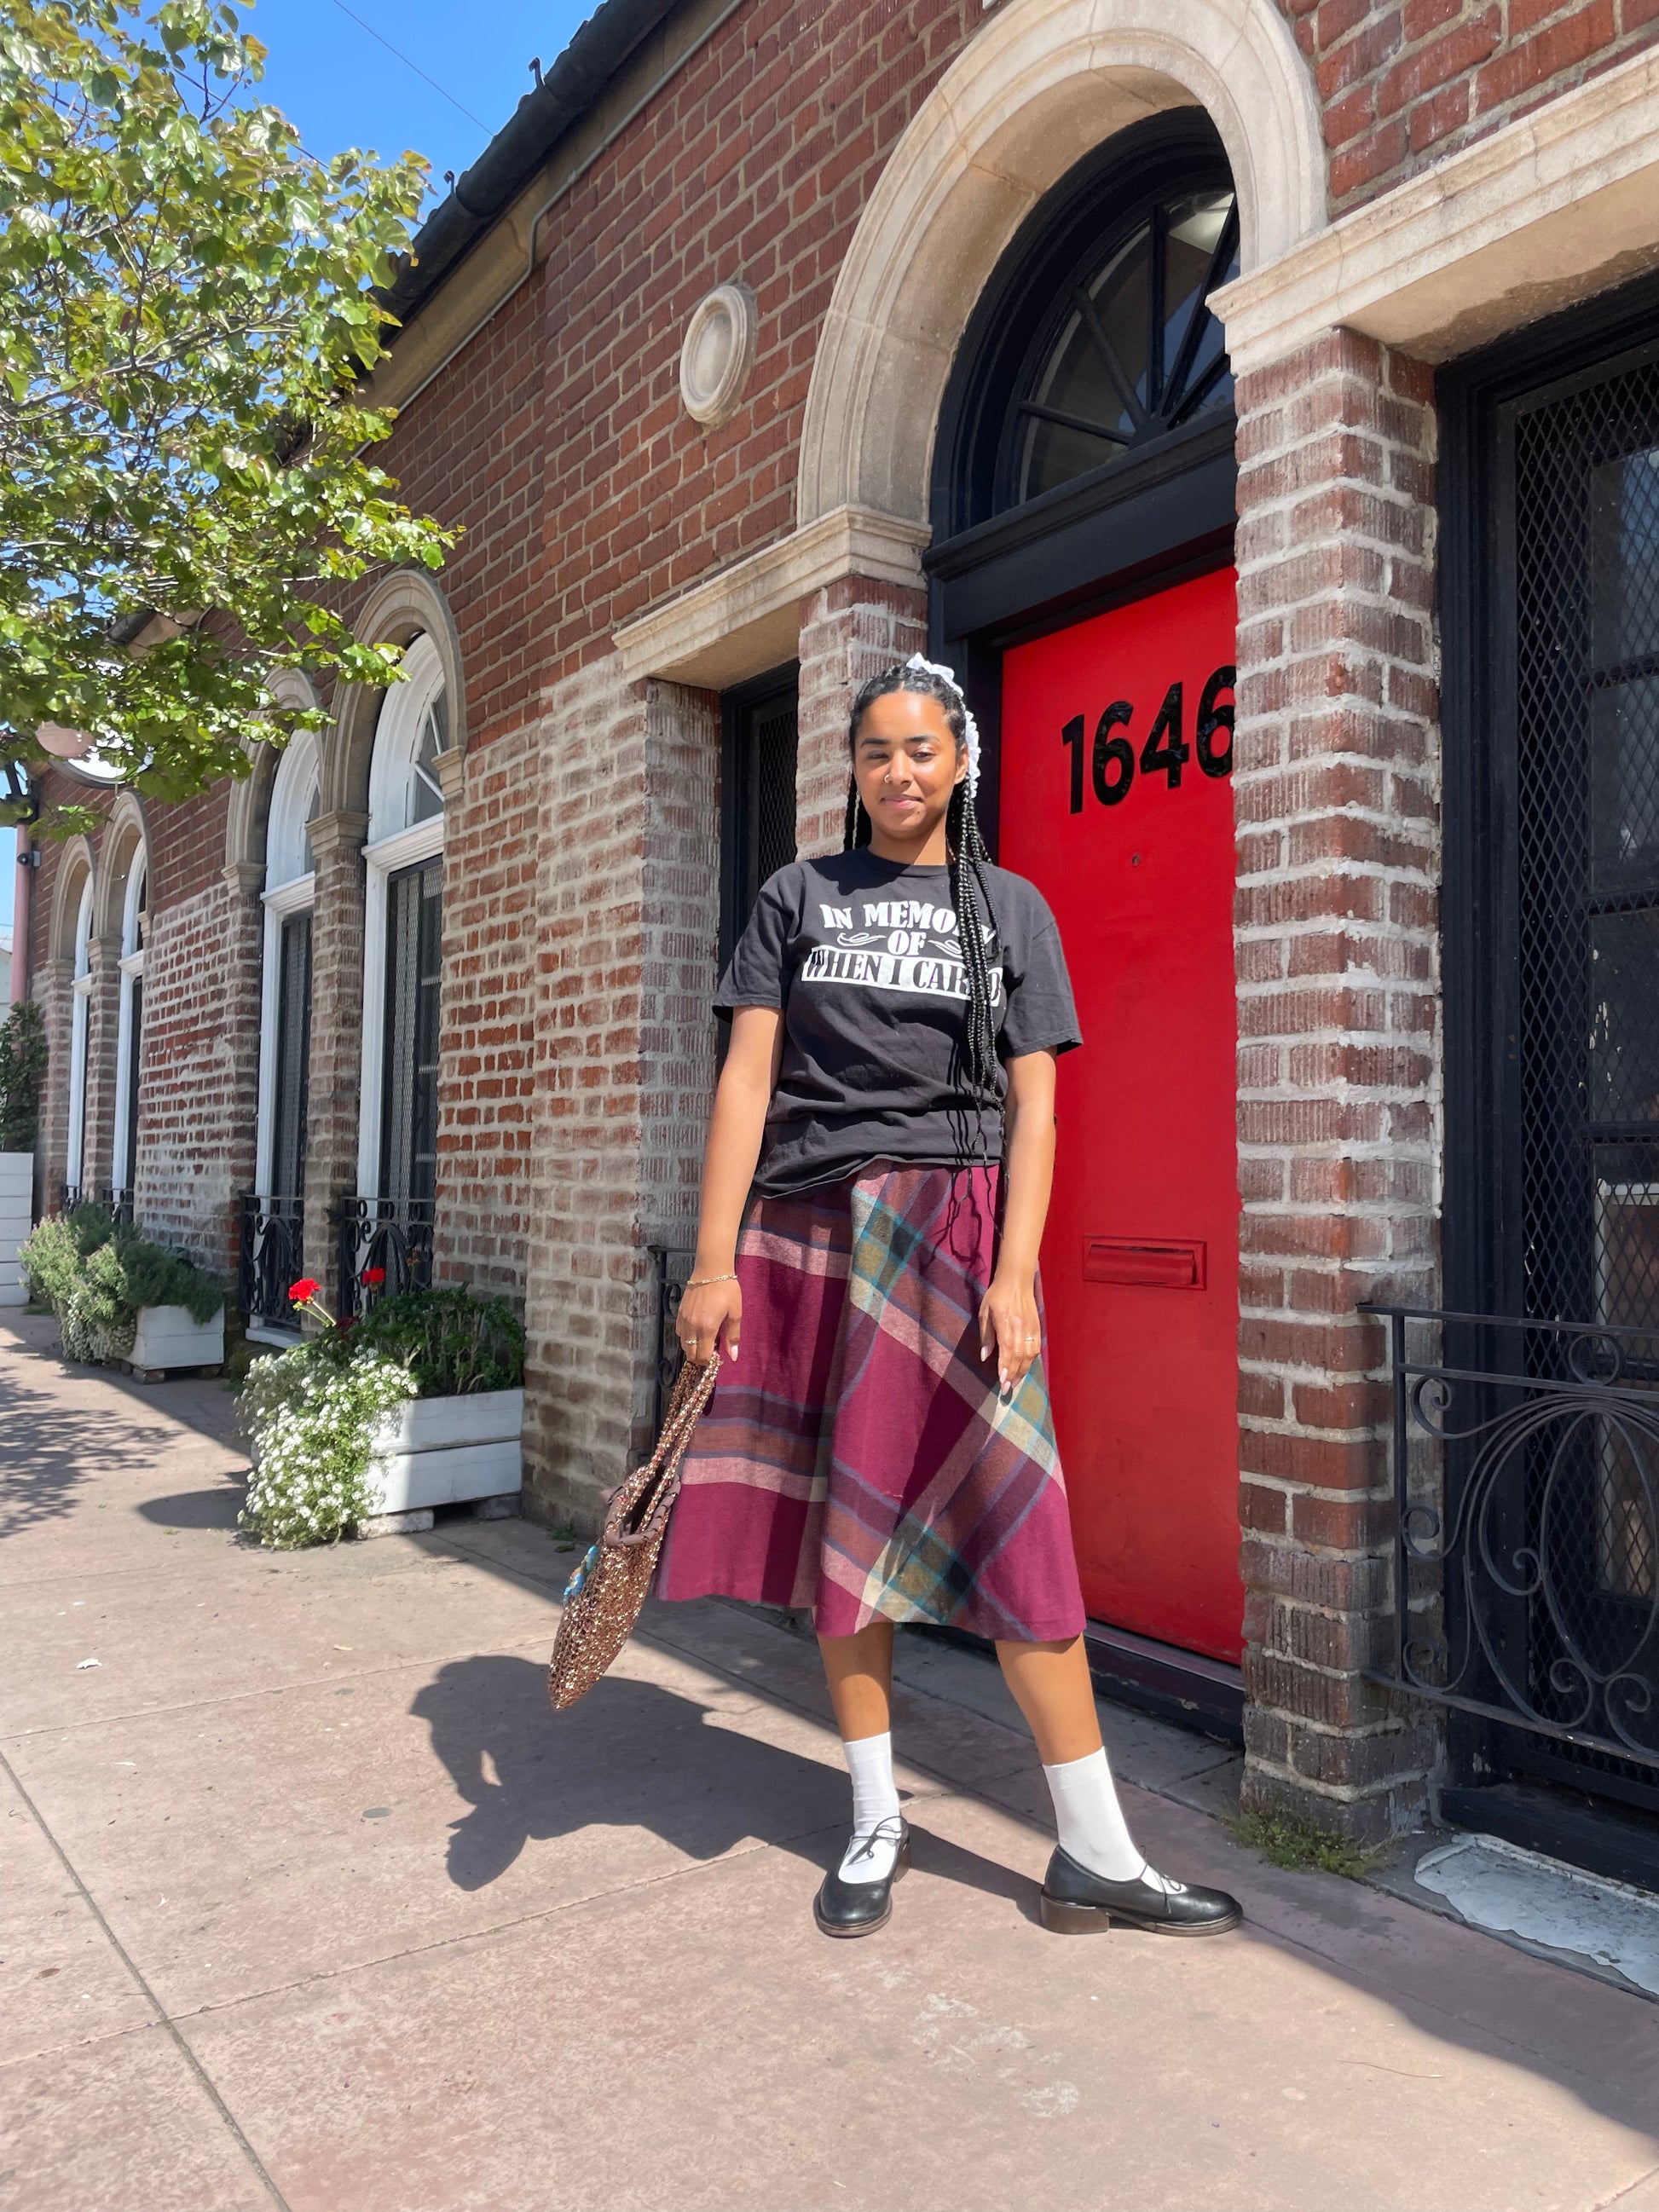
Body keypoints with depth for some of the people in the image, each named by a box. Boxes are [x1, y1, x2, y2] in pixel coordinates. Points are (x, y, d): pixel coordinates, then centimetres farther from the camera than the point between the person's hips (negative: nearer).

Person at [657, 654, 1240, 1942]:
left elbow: (1032, 1107, 3)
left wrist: (1013, 1272, -8)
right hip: (804, 1229, 2)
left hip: (950, 1227, -1)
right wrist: (714, 1259, -3)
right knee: (834, 1521, 6)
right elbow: (747, 1079, 5)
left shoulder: (1010, 908, 10)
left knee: (1006, 1522, -5)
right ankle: (876, 1822, 22)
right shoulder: (797, 899, 12)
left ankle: (1096, 1856, 6)